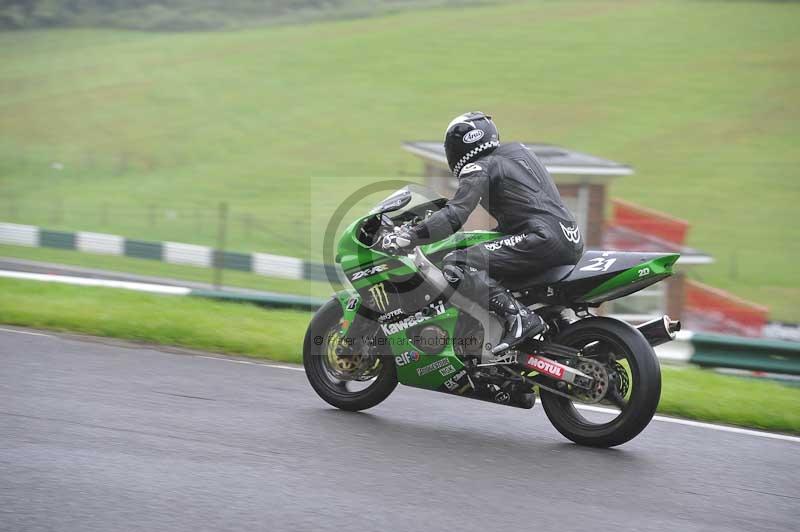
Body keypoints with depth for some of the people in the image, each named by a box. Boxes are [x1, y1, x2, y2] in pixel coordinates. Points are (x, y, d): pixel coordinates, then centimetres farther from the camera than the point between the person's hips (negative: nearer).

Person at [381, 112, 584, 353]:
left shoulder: (479, 169, -1)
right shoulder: (518, 150, 23)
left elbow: (455, 216, -15)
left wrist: (409, 236, -16)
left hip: (542, 240, -9)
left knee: (454, 265, -14)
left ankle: (520, 317, -25)